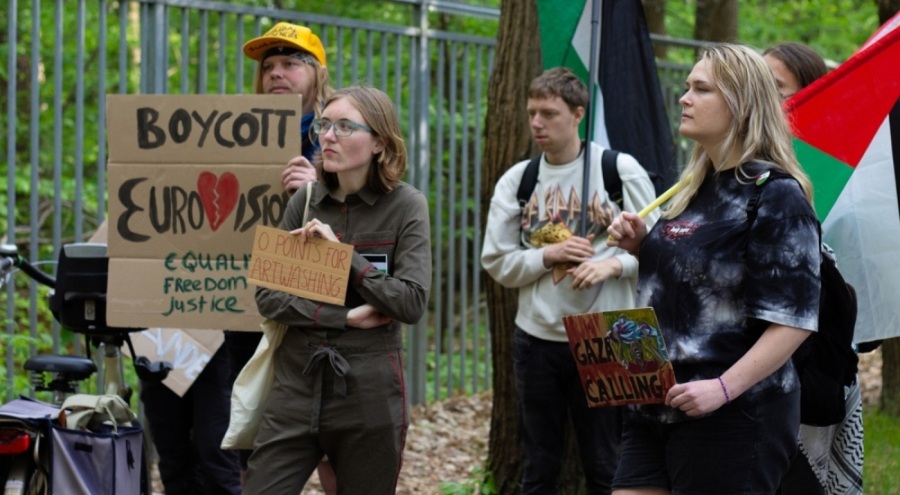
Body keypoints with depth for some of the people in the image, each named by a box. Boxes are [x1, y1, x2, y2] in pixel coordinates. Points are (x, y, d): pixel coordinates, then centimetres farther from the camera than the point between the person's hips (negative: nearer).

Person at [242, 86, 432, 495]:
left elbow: (412, 303, -12)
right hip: (297, 385, 3)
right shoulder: (305, 201, 6)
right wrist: (346, 317, -12)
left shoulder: (405, 207, -3)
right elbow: (266, 296, 0)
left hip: (368, 392, -3)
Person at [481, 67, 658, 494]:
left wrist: (614, 264, -18)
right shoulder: (516, 180, 3)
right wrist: (548, 256, -13)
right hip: (537, 337, 2)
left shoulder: (621, 170, -4)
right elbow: (497, 263, 3)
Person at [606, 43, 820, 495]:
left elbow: (794, 319, -18)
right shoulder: (695, 187, 15)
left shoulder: (775, 197, -11)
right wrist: (639, 246, 8)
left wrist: (724, 387, -26)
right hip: (656, 407, 8)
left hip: (731, 416, -8)